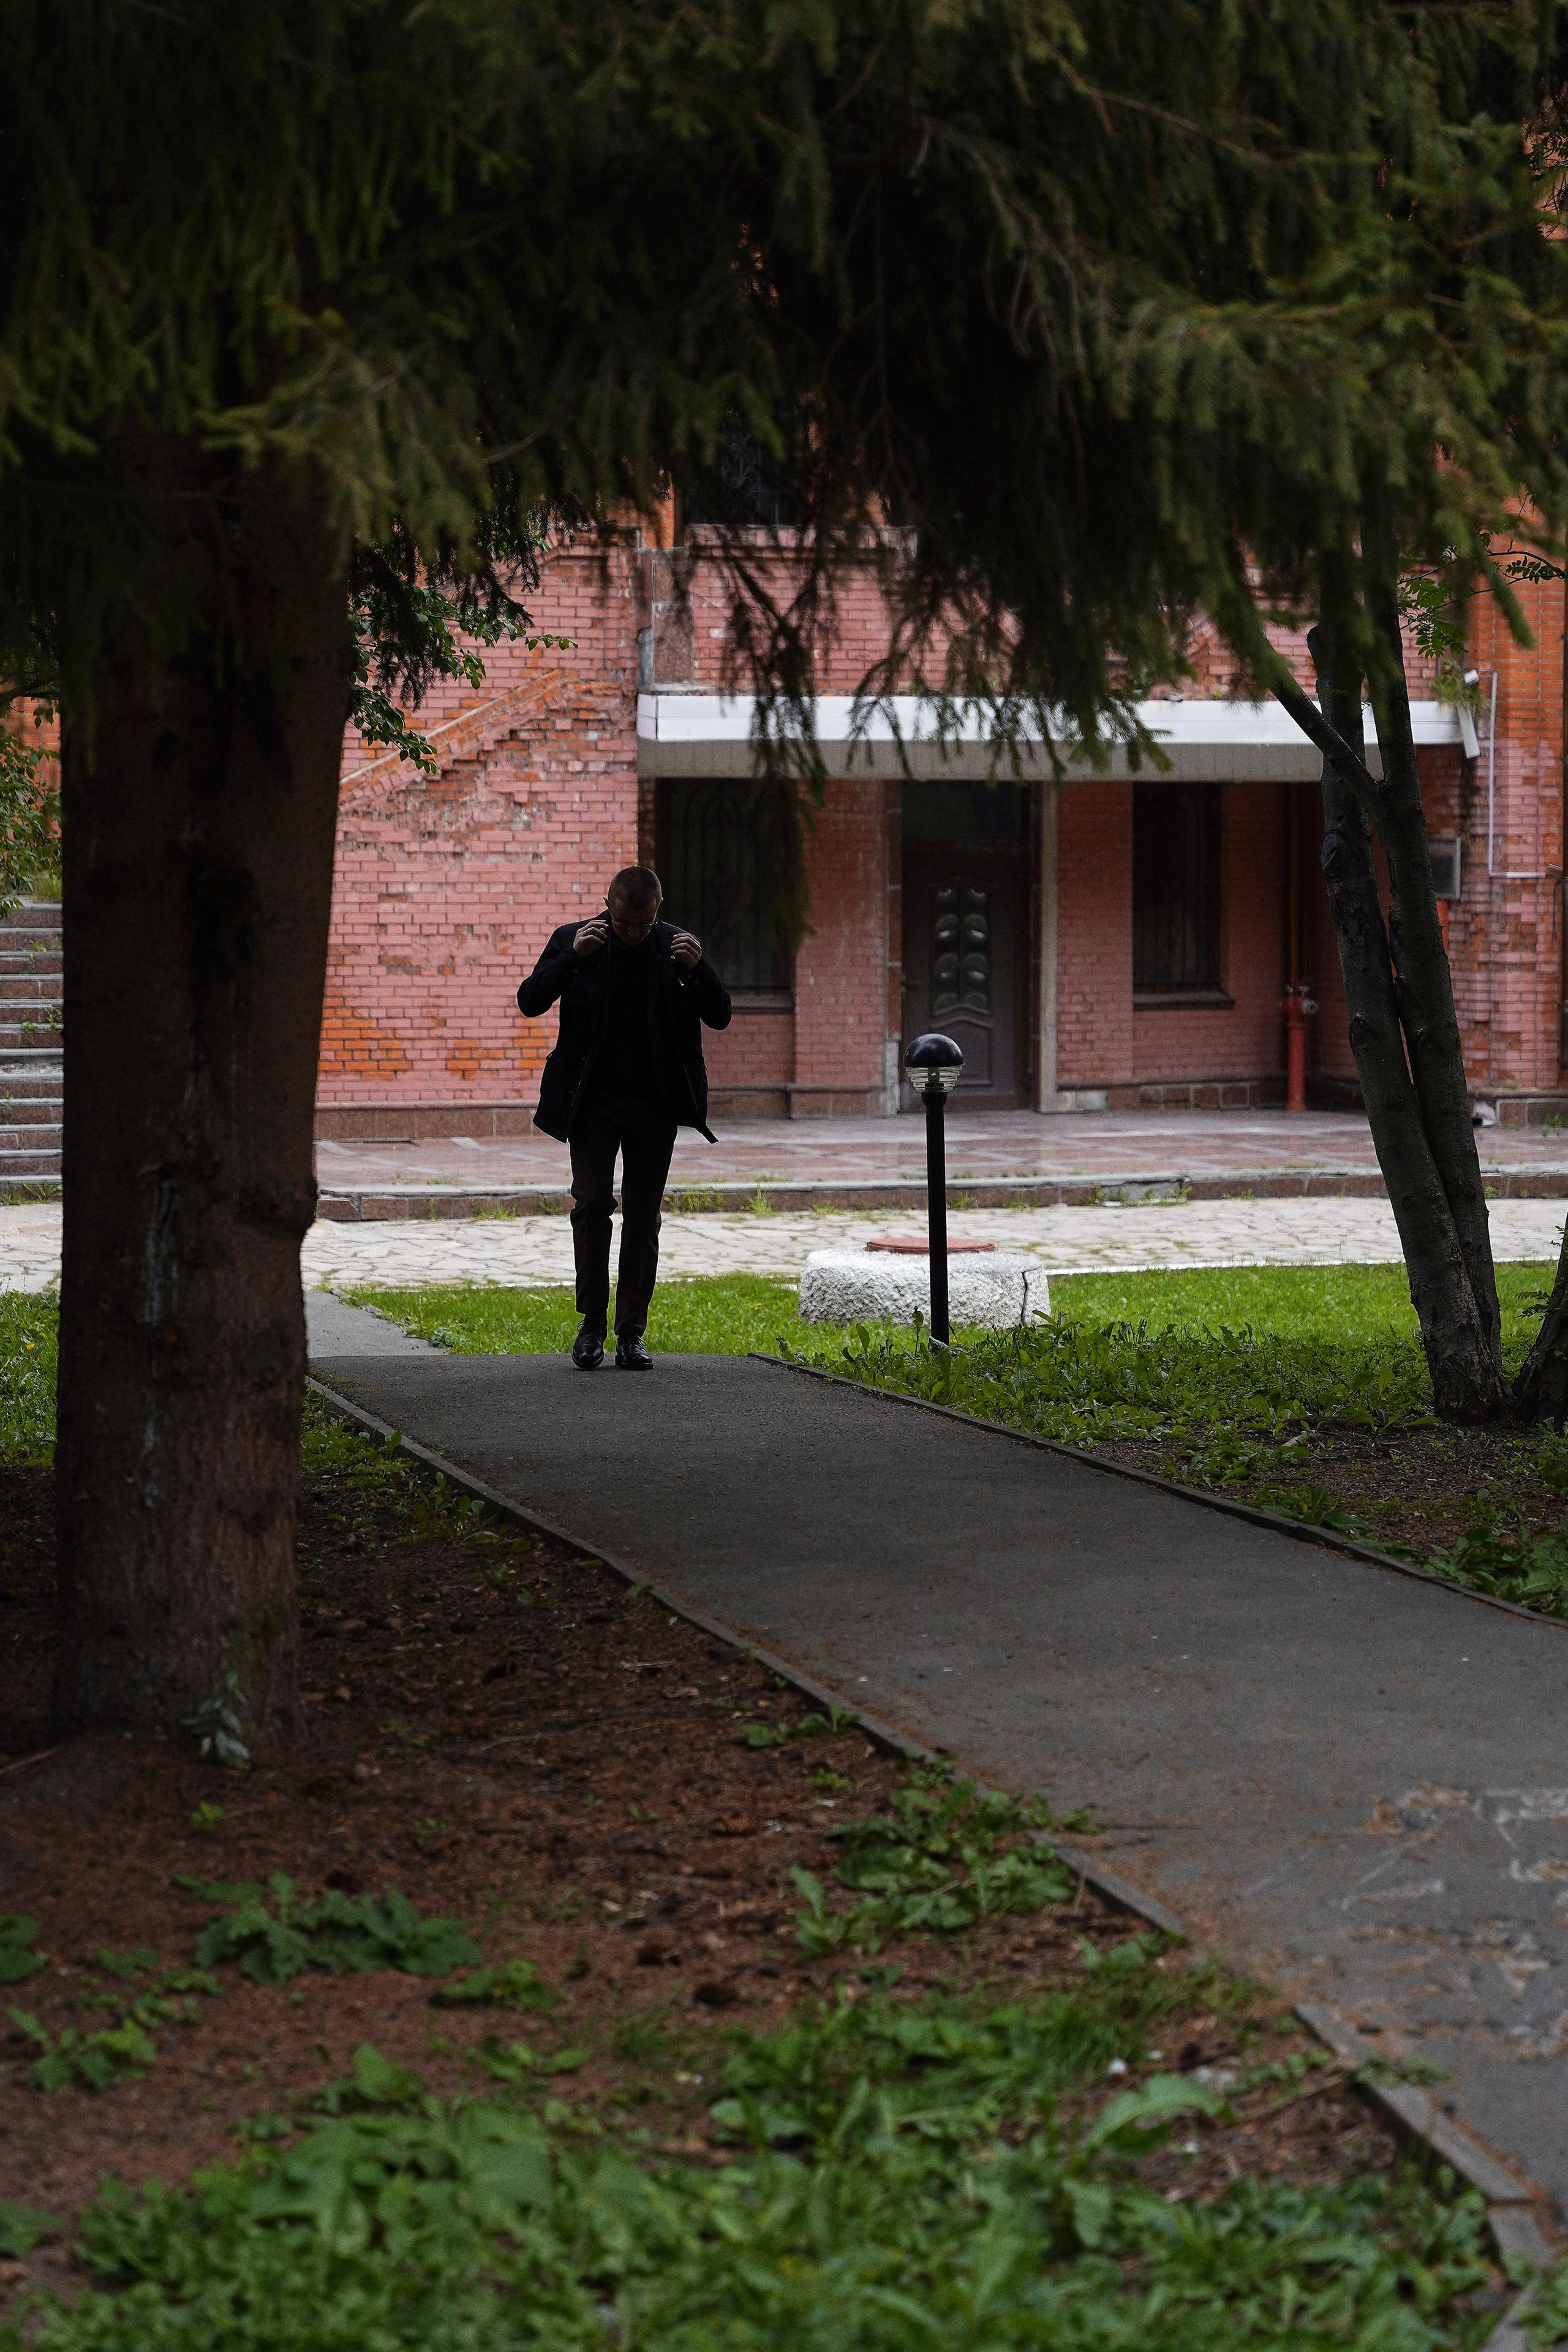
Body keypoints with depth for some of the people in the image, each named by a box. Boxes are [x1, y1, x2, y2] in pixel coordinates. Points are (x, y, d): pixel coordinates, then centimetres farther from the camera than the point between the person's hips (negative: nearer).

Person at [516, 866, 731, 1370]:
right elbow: (530, 1002, -6)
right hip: (593, 1100, -1)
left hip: (654, 1102, 1)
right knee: (592, 1203, -10)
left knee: (643, 1218, 3)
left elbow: (720, 1017, 2)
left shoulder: (677, 946, 2)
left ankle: (631, 1333, 9)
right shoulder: (573, 940, 0)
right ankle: (592, 1321, 4)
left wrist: (699, 969, -16)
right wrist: (571, 957, -19)